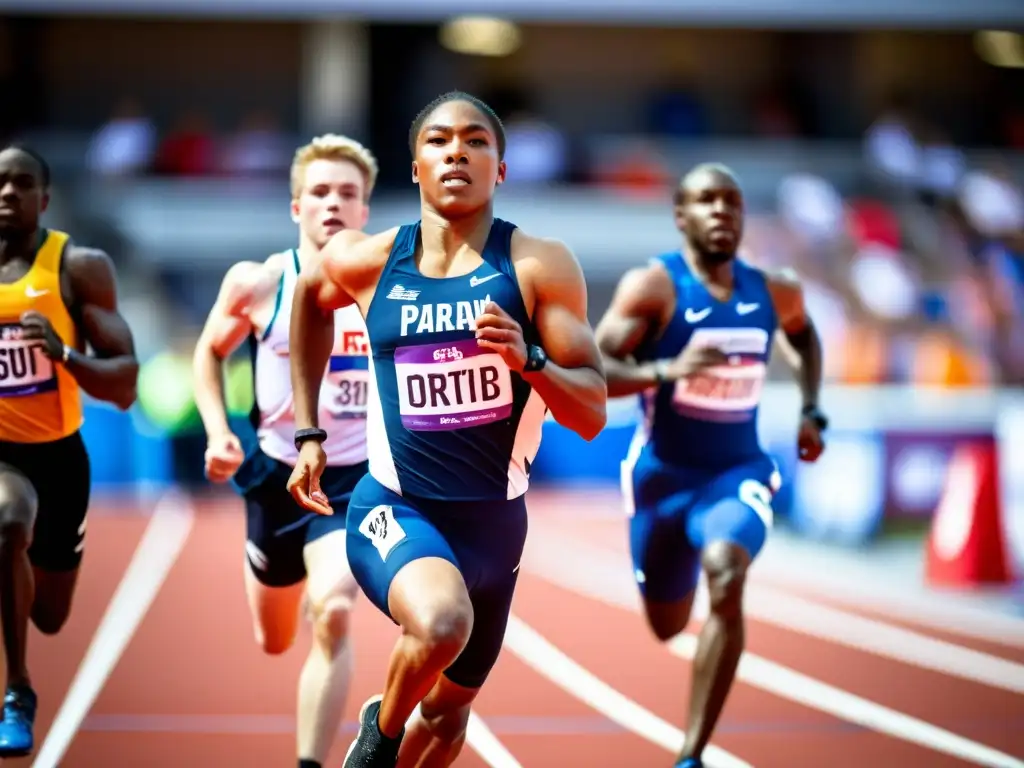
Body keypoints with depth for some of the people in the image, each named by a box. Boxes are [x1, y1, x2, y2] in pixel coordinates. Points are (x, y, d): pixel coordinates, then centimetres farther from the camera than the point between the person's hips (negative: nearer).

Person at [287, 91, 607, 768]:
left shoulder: (539, 267, -9)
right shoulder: (367, 262, -6)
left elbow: (593, 415, -10)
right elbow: (311, 294, 19)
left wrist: (527, 359, -30)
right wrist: (309, 434, 19)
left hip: (494, 523, 2)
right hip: (396, 510, -2)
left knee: (450, 710, 19)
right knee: (441, 622, -34)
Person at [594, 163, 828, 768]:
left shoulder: (774, 292, -2)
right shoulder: (653, 285, -15)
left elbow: (803, 333, 23)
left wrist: (812, 412, 13)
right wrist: (666, 370, -37)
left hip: (737, 472, 1)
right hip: (663, 474, -1)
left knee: (726, 579, -31)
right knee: (668, 626, 16)